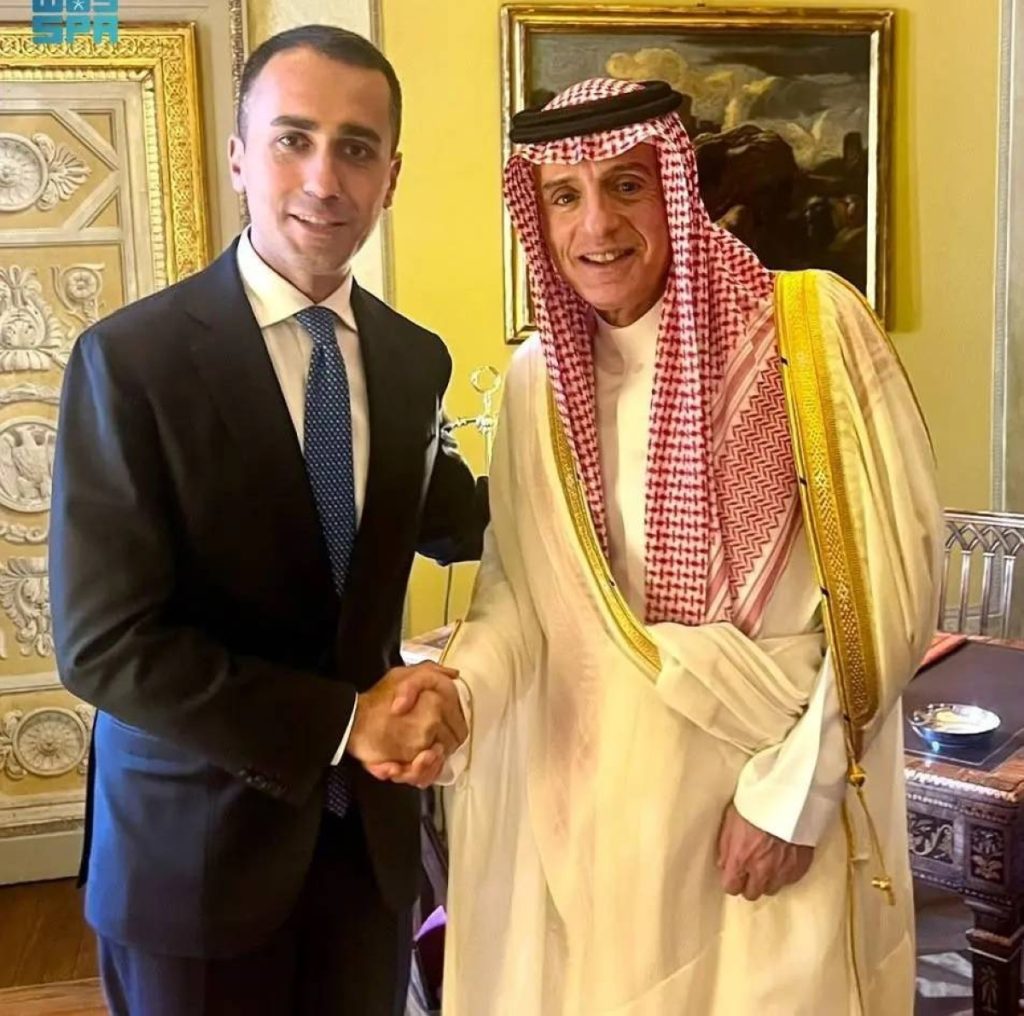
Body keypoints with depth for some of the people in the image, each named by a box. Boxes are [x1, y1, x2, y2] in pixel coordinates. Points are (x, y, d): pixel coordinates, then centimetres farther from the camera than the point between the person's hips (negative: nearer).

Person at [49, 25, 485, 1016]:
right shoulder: (131, 358, -17)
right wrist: (340, 722, -21)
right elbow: (104, 644, -20)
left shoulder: (414, 359, 0)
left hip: (370, 829, 5)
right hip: (195, 843, -4)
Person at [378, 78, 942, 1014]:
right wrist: (455, 687, -17)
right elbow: (521, 586, 3)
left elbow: (894, 573, -11)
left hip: (788, 792, -3)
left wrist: (796, 786, -13)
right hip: (595, 790, 3)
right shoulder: (540, 378, 2)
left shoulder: (816, 326, -10)